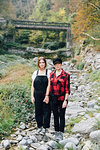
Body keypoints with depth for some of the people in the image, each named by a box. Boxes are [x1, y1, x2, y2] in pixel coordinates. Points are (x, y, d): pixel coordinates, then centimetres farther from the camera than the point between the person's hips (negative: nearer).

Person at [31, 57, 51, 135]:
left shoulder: (48, 72, -1)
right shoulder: (35, 73, 9)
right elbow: (33, 86, 10)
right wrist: (32, 96, 3)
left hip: (46, 96, -3)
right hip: (37, 96, 3)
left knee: (46, 112, 1)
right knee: (38, 111, 9)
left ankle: (44, 128, 13)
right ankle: (40, 127, 23)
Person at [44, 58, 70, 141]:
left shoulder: (66, 75, -7)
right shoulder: (52, 74, 6)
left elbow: (67, 89, -8)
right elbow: (49, 85, 12)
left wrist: (65, 100, -13)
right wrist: (47, 95, 4)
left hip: (62, 98, -4)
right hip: (53, 98, 4)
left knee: (62, 116, 3)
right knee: (55, 116, 10)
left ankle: (61, 134, 11)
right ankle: (57, 132, 22)